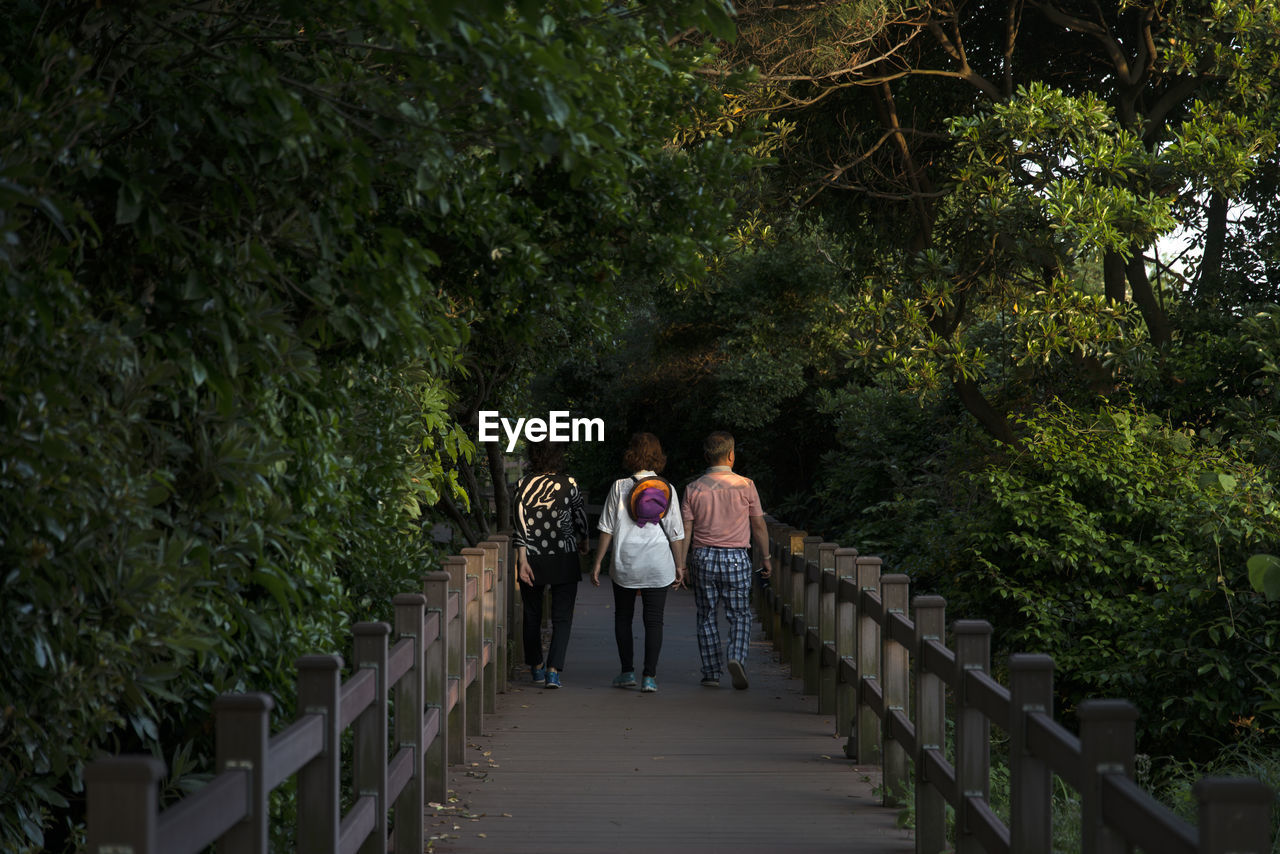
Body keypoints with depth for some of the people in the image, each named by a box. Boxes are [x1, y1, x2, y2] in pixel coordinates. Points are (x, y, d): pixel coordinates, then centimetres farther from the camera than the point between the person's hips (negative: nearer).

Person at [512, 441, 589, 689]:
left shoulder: (523, 485, -5)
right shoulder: (568, 484, -7)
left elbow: (521, 522, -11)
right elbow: (581, 517, 3)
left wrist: (522, 559, -11)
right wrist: (583, 541, 24)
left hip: (533, 559, 2)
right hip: (564, 560, -2)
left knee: (532, 615, 18)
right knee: (562, 617, 2)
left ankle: (536, 668, 31)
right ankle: (553, 671, -12)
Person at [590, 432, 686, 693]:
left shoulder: (620, 487, -5)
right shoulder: (667, 489, -1)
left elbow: (607, 528, -4)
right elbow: (675, 533, 2)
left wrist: (598, 562, 3)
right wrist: (679, 565, 12)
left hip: (625, 563, -1)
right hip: (658, 564, 1)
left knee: (623, 618, 15)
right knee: (653, 620, 4)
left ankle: (627, 671, 15)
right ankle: (649, 676, -3)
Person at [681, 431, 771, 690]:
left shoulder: (694, 489, -1)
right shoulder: (745, 486, -4)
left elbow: (685, 530, -2)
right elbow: (759, 525, 1)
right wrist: (766, 557, 12)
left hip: (703, 557, 1)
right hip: (736, 557, -1)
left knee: (707, 617, 10)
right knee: (740, 615, 8)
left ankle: (711, 673, 9)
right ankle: (737, 658, -15)